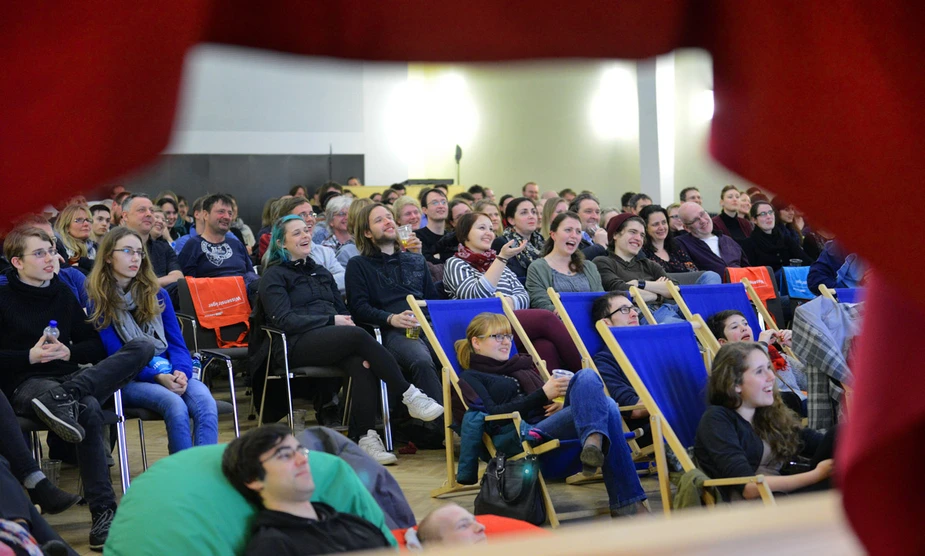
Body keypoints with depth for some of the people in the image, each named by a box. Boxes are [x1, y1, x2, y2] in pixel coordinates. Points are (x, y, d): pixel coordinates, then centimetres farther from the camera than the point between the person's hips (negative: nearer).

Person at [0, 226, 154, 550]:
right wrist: (30, 356, -15)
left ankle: (64, 397, -41)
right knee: (89, 410, -40)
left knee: (143, 347, -20)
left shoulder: (63, 294, 19)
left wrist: (69, 352, -4)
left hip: (69, 374, 6)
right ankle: (103, 513, -45)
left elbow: (95, 347, 17)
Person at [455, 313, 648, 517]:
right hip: (524, 437, -6)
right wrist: (543, 394, -9)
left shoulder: (524, 366, 36)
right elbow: (491, 416, -3)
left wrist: (561, 404, 5)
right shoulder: (470, 378, 15)